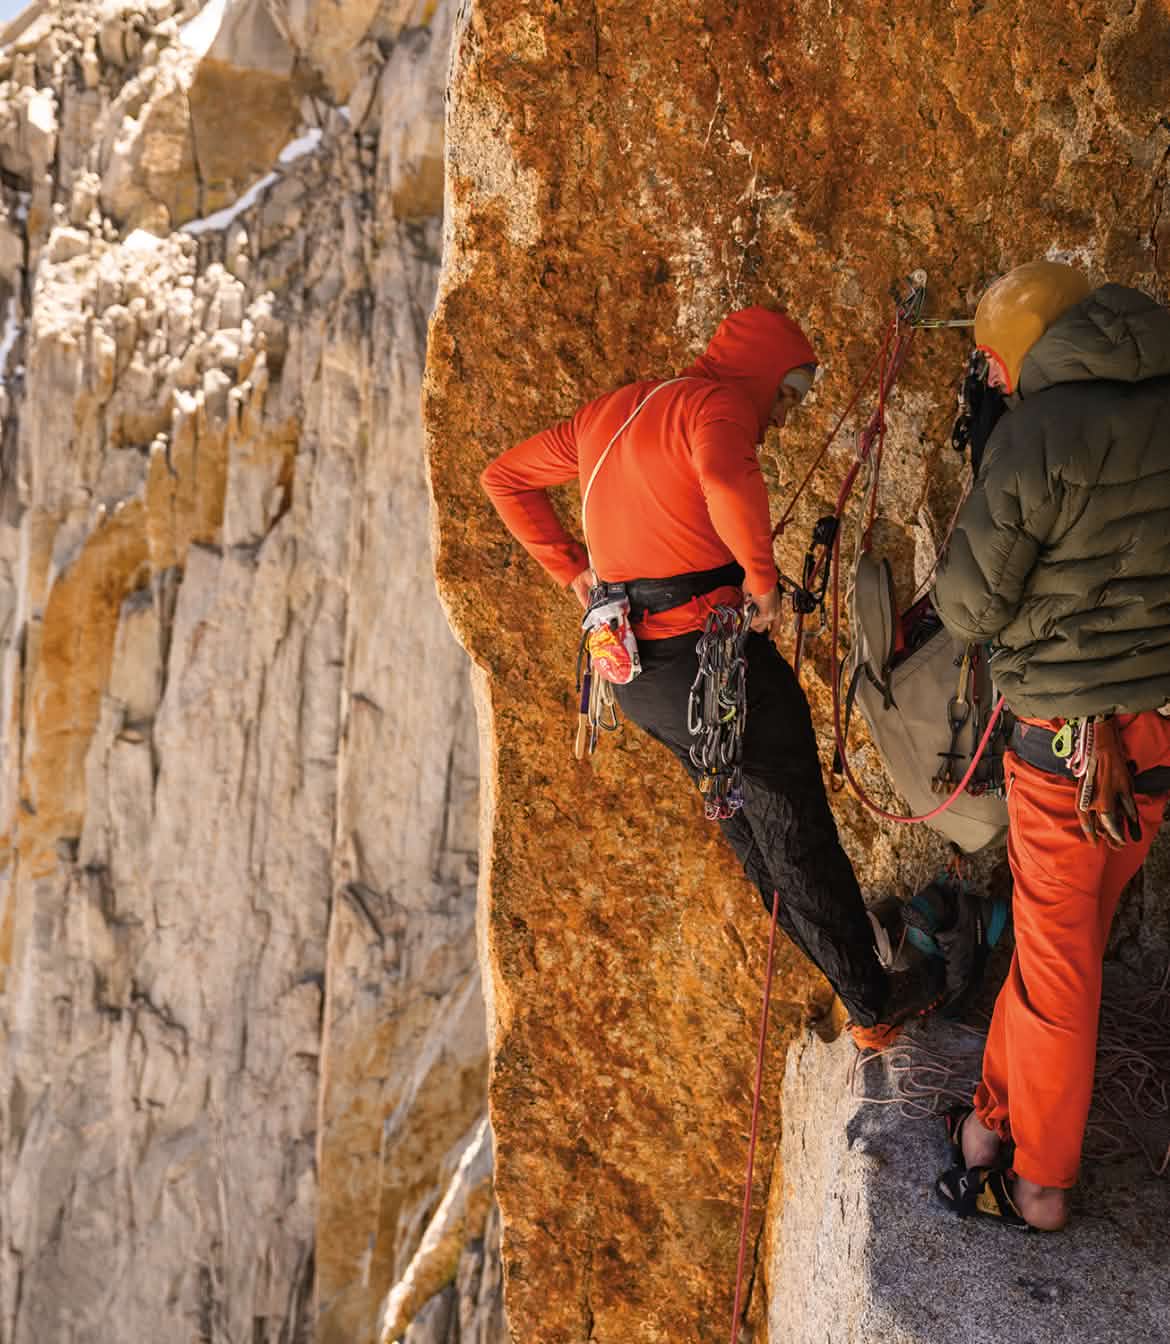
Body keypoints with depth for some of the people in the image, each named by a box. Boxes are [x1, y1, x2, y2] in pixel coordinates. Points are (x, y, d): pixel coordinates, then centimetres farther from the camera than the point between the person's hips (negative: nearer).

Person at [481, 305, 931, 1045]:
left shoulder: (608, 413, 16)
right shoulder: (717, 401, -10)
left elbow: (505, 476, 24)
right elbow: (728, 479, -34)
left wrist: (573, 569, 19)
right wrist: (762, 577, -19)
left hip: (633, 670, 8)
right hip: (709, 651, -8)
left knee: (738, 810, 25)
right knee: (799, 835, 5)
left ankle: (813, 940, 40)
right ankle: (871, 1004, 17)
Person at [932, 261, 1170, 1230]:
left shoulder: (1038, 435, -18)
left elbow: (969, 606, -12)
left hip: (1071, 734, -6)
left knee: (1057, 959, 7)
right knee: (1062, 929, 19)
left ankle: (1041, 1184, 22)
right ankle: (1001, 1110, 35)